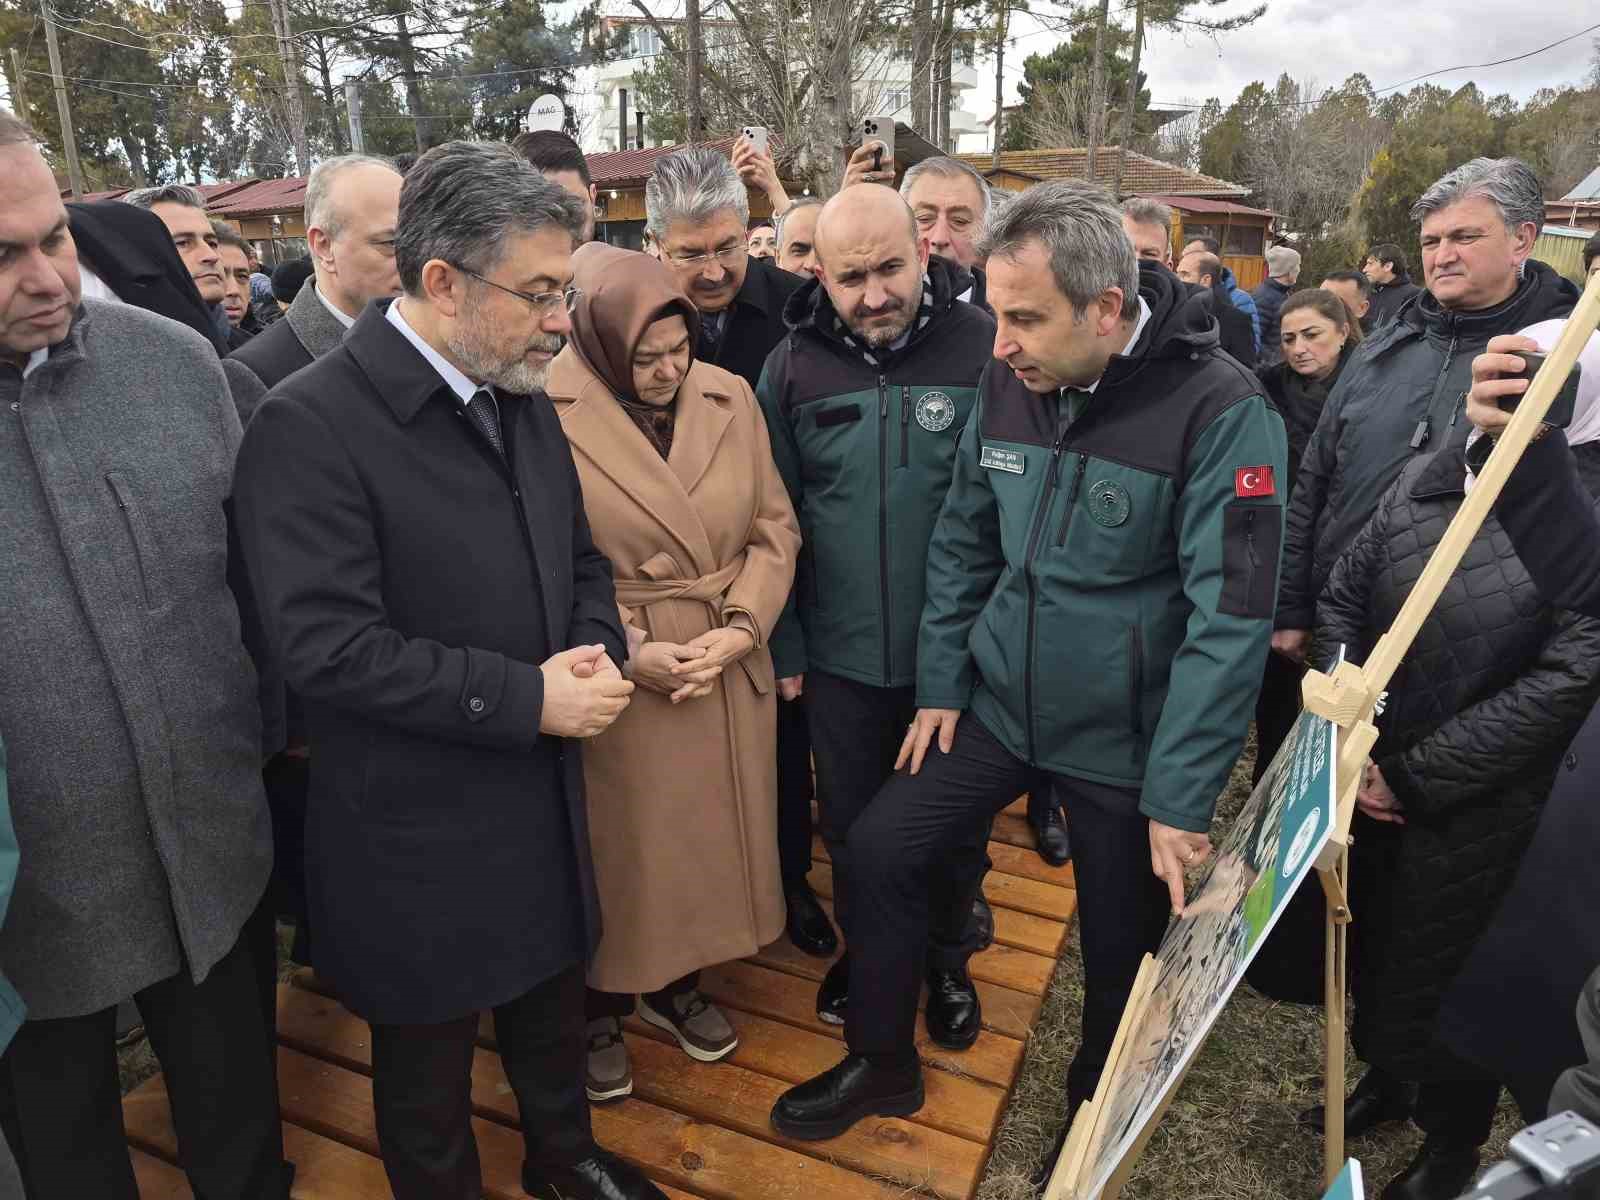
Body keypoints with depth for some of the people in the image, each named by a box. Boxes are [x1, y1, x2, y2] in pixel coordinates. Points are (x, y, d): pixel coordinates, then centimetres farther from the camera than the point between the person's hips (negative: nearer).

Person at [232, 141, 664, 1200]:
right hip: (418, 835, -6)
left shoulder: (524, 401, 3)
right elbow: (329, 644, -25)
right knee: (429, 1053, 19)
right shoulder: (311, 424, -20)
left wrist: (595, 653, -9)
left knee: (553, 1003, 27)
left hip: (546, 799, 7)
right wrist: (526, 697, -23)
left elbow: (580, 561, 12)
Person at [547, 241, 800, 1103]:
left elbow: (774, 529, 3)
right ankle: (599, 1008, 38)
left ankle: (677, 983, 44)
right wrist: (622, 653, -17)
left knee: (706, 837, 19)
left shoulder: (730, 397, 0)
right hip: (615, 681, -4)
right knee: (616, 852, 12)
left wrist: (742, 626, -11)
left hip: (728, 670, 5)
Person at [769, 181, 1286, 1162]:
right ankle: (882, 1062, 30)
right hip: (1000, 702, 5)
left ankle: (1093, 1111, 44)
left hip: (1125, 738, -4)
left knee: (1122, 947, 13)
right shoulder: (1008, 381, -4)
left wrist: (1181, 798, -20)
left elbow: (1229, 615, -21)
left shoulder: (1221, 409, -20)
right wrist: (941, 685, 5)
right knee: (881, 846, 5)